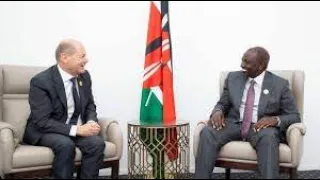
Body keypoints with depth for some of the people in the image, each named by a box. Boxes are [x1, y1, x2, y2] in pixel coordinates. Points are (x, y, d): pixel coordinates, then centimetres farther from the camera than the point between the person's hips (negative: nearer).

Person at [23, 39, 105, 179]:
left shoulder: (84, 76, 0)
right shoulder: (41, 81, -19)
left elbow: (90, 106, 11)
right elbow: (42, 121, -23)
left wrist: (91, 122, -13)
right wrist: (76, 130, -30)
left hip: (78, 128, 5)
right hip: (45, 131, -5)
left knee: (97, 143, -24)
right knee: (66, 145, -35)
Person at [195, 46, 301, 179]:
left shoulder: (280, 84, 2)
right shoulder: (233, 78, 11)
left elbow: (294, 116, 1)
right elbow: (222, 104, 16)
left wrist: (275, 119, -21)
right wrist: (217, 111, -11)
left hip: (262, 127, -2)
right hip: (233, 124, 3)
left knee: (268, 136, -39)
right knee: (207, 132, -29)